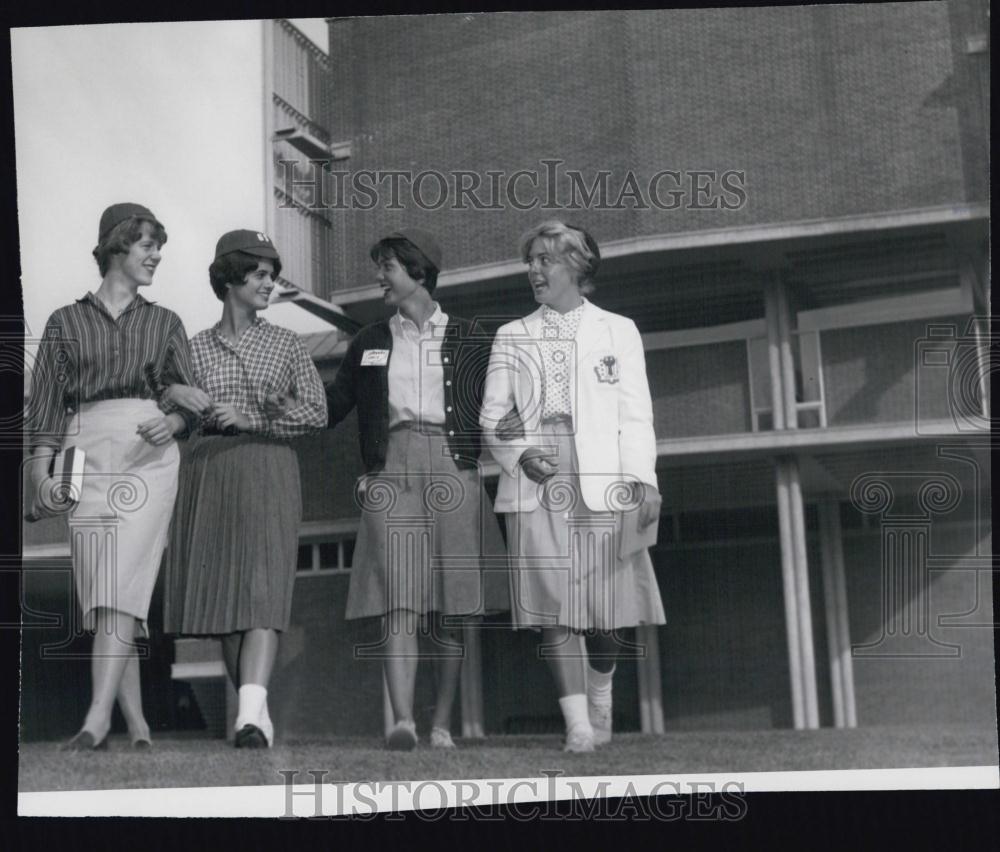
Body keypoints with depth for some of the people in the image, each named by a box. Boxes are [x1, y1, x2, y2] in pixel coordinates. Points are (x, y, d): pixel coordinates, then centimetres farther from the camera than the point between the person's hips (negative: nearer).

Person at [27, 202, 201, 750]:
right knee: (99, 590, -4)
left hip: (149, 457, -1)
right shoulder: (66, 322, 15)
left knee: (122, 582, -16)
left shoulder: (164, 323, 18)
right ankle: (137, 725, 1)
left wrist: (172, 421, -7)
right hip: (87, 454, 1)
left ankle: (97, 717, -24)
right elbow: (45, 402, 8)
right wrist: (42, 471, -5)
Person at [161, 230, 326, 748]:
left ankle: (251, 712, -27)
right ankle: (256, 710, 11)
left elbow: (317, 413, 2)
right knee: (222, 595, 1)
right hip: (207, 471, 2)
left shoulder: (285, 344, 10)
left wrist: (252, 418, -7)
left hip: (267, 471, -2)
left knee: (263, 588, -17)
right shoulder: (194, 347, 13)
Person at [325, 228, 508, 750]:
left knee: (450, 609, 0)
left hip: (453, 470, -1)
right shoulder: (369, 343, 18)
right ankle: (402, 720, -20)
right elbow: (330, 408, 17)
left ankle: (442, 724, 8)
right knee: (399, 602, -13)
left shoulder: (468, 341, 12)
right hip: (391, 471, 1)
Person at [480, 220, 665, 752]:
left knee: (606, 607, 0)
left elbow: (635, 414, 6)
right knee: (554, 607, -8)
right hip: (535, 487, 1)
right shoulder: (510, 337, 17)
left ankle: (600, 695, 28)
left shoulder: (618, 331, 13)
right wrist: (520, 454, -9)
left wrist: (644, 479, -7)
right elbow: (492, 416, 11)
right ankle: (578, 727, -6)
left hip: (603, 486, -1)